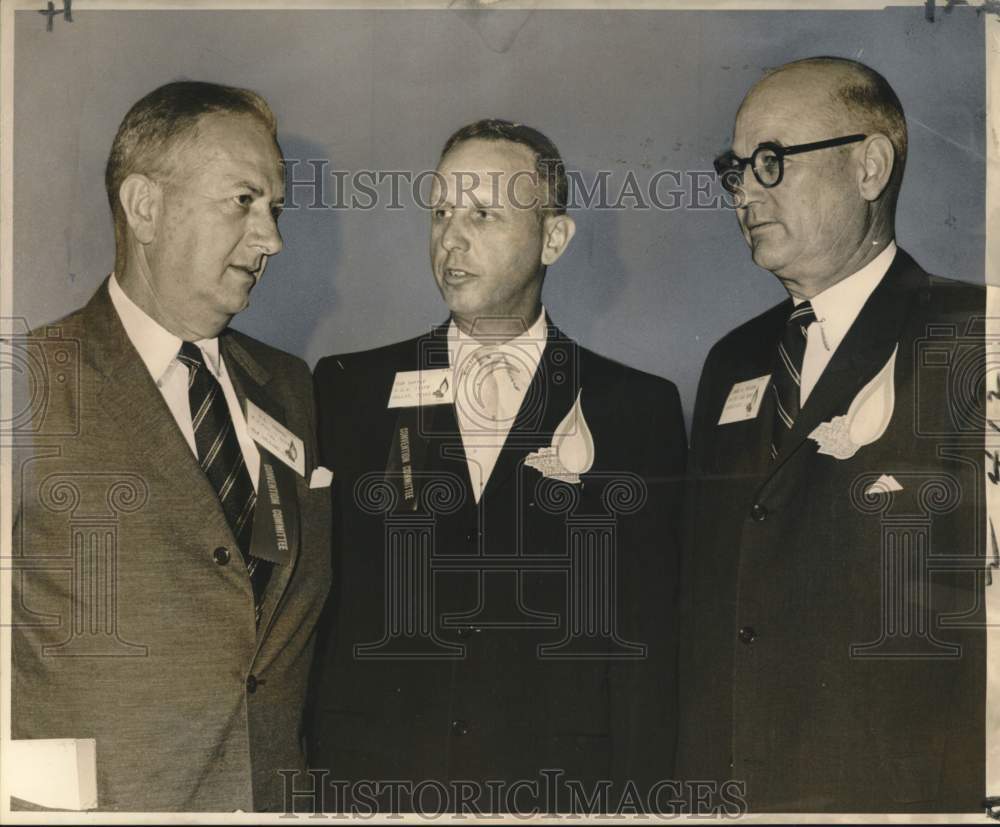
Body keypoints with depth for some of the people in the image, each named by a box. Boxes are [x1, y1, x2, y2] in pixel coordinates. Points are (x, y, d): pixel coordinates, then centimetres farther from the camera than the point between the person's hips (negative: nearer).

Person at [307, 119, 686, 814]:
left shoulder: (640, 410, 2)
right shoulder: (348, 390, 5)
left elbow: (649, 645, 0)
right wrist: (310, 790, 0)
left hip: (560, 792, -1)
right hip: (370, 791, 1)